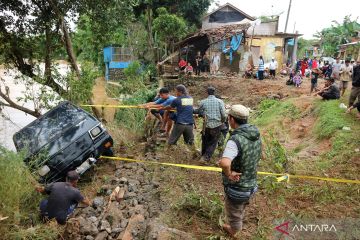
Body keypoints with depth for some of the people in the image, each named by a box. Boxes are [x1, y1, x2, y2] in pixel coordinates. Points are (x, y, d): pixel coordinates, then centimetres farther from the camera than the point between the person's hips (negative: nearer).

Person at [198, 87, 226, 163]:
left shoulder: (203, 102, -1)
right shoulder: (220, 101, -3)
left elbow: (199, 112, 5)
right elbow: (223, 114, -7)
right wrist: (222, 122, 11)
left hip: (206, 125, 1)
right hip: (217, 125, -1)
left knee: (205, 142, 19)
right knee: (213, 143, 9)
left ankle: (203, 156, 33)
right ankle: (206, 157, -1)